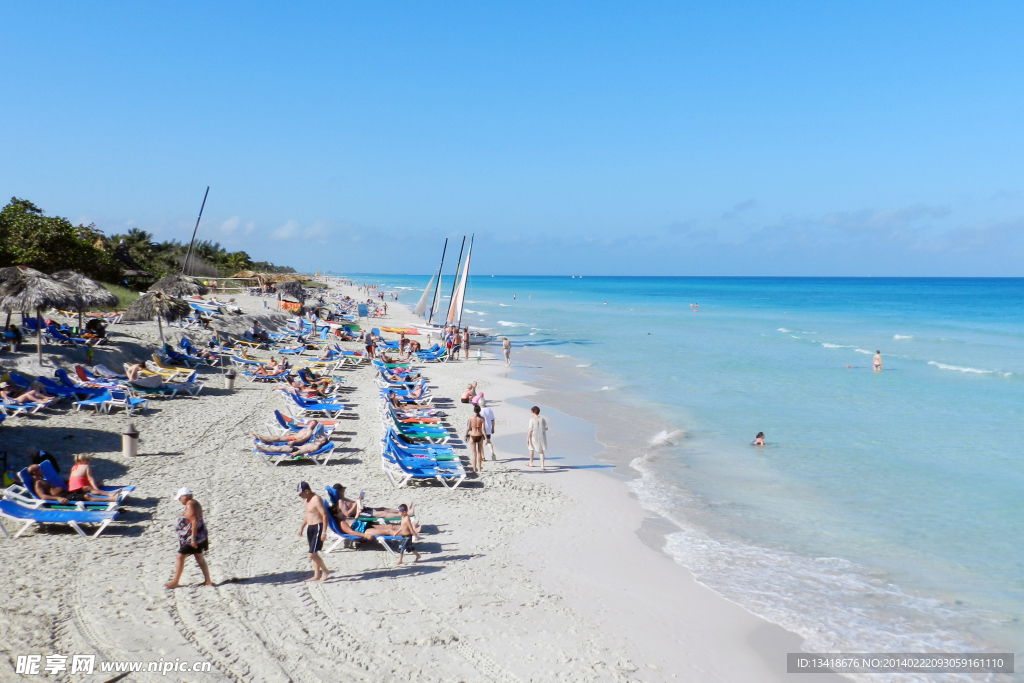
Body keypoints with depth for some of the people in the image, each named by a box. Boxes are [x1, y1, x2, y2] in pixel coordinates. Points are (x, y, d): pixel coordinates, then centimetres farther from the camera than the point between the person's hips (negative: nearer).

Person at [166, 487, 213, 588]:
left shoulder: (190, 505, -19)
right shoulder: (195, 503, 11)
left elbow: (194, 522, -25)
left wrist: (193, 539, -26)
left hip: (191, 536, -10)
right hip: (199, 536, 10)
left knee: (180, 557, -1)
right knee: (200, 558, 13)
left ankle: (175, 582, 5)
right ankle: (207, 581, 16)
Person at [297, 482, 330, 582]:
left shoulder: (316, 500, -18)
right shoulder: (308, 500, 11)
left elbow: (325, 515, -21)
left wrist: (324, 532, -23)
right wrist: (302, 527, 22)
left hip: (317, 528, -10)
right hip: (310, 528, 10)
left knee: (312, 554, -12)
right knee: (314, 553, 13)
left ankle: (325, 571, 4)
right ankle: (316, 575, 21)